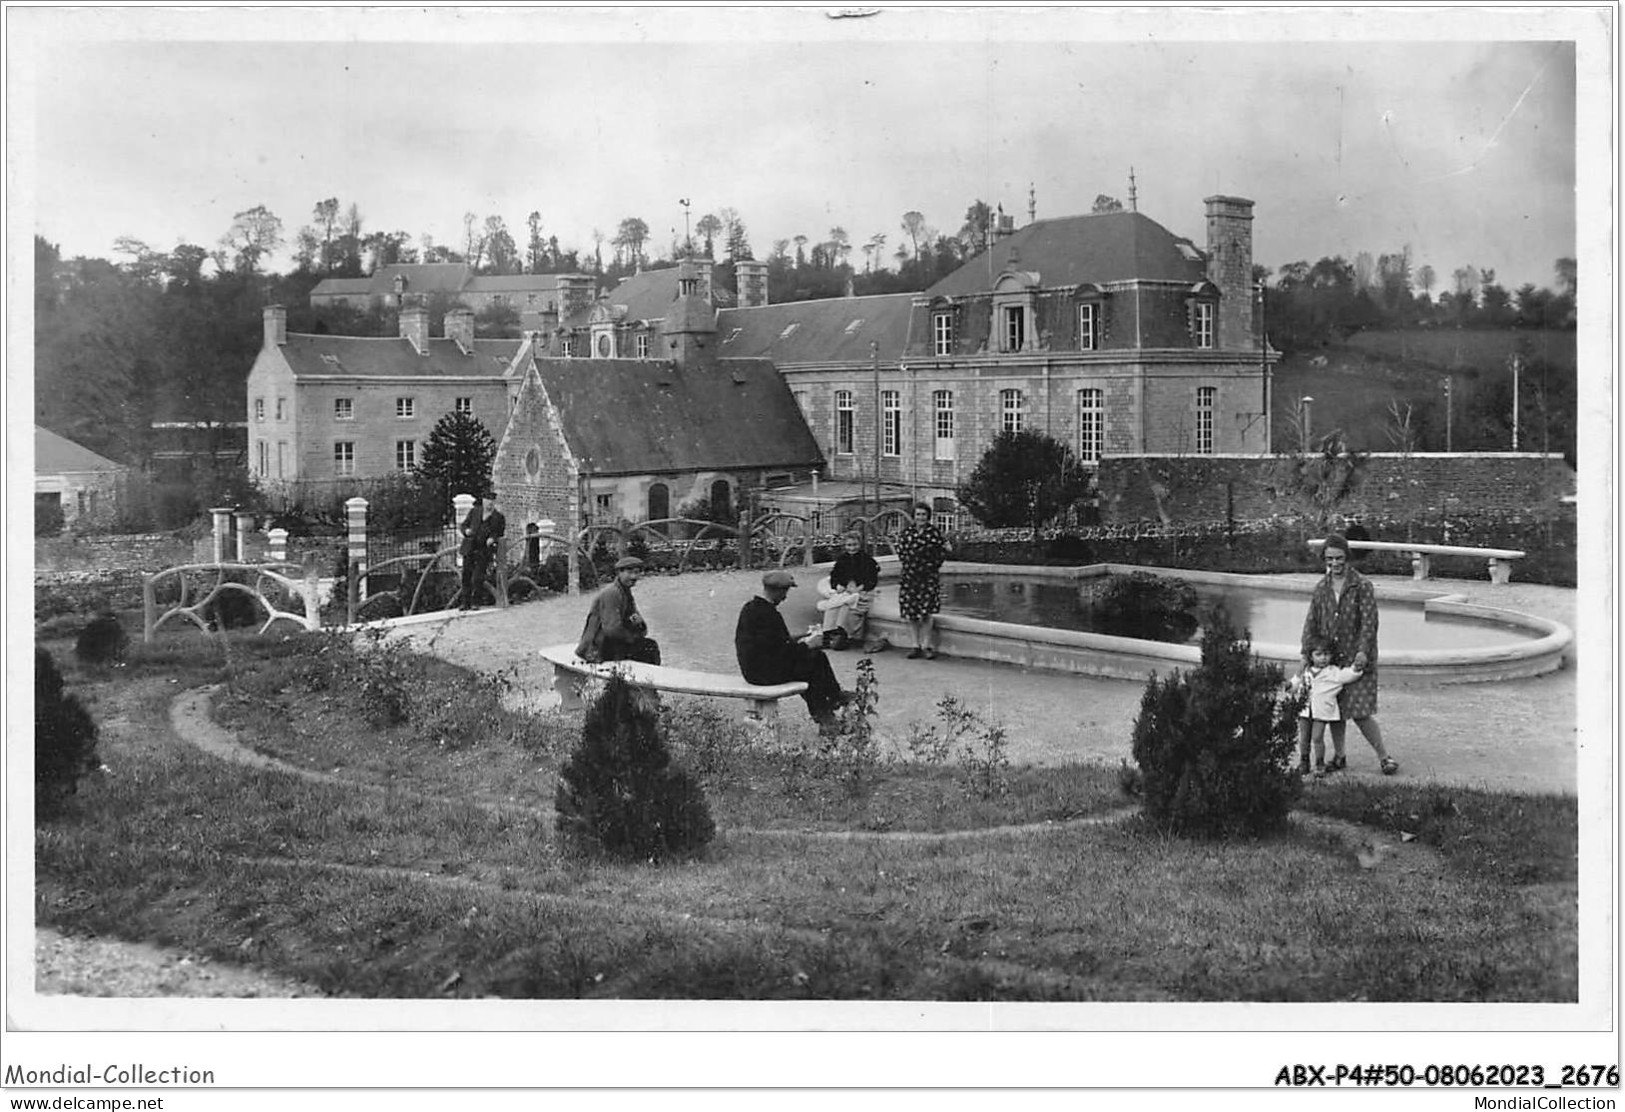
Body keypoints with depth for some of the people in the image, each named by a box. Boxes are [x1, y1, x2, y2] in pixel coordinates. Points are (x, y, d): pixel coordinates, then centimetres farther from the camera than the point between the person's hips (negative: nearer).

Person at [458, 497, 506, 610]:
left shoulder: (498, 517, 5)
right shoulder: (474, 511, 10)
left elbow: (500, 534, 9)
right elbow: (462, 525, 12)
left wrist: (493, 539, -12)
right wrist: (466, 530, -10)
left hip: (484, 551, -2)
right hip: (469, 549, 2)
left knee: (478, 578, -8)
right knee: (466, 576, 1)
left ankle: (475, 602, 2)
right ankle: (464, 602, 8)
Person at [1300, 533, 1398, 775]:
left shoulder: (1362, 586, -5)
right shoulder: (1321, 588, 8)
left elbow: (1369, 621, -11)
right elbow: (1311, 622, 9)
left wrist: (1363, 651, -22)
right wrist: (1306, 652, -1)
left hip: (1357, 658, -5)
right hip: (1330, 659, 5)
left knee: (1360, 712, -9)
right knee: (1334, 710, 8)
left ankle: (1383, 756, 5)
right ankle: (1339, 756, 23)